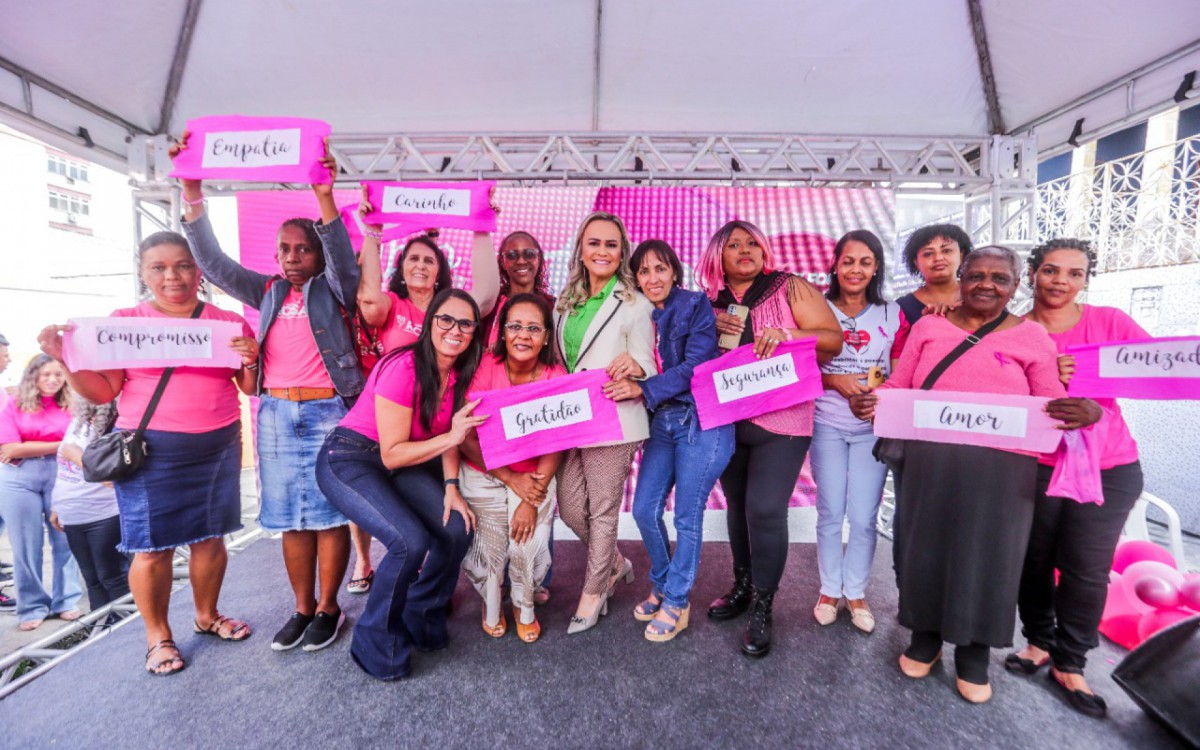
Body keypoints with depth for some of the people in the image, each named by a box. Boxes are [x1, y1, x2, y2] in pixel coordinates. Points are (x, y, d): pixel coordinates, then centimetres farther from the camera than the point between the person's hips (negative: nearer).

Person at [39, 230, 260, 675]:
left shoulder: (229, 322, 4)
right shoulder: (124, 322, 2)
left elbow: (251, 389, 4)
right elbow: (102, 391, 1)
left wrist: (250, 360, -15)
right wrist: (66, 359, -14)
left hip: (218, 449, 1)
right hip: (150, 452, -1)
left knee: (210, 536, 10)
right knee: (153, 546, 3)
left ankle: (207, 616, 31)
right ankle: (158, 636, 23)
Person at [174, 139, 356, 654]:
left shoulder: (334, 290, 2)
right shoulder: (268, 292, 14)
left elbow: (343, 258, -16)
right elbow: (213, 262, 8)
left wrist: (325, 197, -28)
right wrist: (192, 191, 0)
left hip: (327, 412, -4)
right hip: (275, 413, 5)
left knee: (328, 512, 2)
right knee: (290, 516, 11)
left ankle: (328, 606, 17)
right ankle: (302, 607, 25)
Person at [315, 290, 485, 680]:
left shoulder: (458, 374, -3)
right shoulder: (403, 368, -25)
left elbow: (445, 437, 3)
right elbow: (392, 454, -23)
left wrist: (451, 486, -9)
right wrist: (450, 437, -33)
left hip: (399, 464, 7)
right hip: (348, 460, -7)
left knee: (457, 530, -9)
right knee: (411, 541, -25)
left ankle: (420, 622, 18)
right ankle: (376, 645, 2)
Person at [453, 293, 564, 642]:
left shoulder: (556, 377, -13)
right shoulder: (485, 367, -17)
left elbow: (555, 448, -9)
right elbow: (465, 438, -15)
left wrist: (531, 500, -15)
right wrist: (511, 479, -17)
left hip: (534, 476, 1)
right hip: (483, 474, 0)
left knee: (527, 545, -11)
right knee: (491, 549, -5)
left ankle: (525, 607, 24)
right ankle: (491, 608, 31)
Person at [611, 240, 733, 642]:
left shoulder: (696, 305, -7)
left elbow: (695, 365, -16)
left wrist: (643, 389, -22)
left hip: (701, 420, -5)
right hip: (661, 422, 6)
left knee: (687, 516, 3)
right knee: (645, 510, 6)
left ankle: (676, 603, 23)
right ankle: (661, 586, 32)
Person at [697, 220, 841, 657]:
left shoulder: (790, 288, -1)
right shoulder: (710, 303, 8)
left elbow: (833, 341, -6)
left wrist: (787, 334, -24)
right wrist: (710, 327, -6)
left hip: (780, 421, -4)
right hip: (726, 421, 4)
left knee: (765, 510, -9)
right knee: (738, 504, 15)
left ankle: (761, 608, 11)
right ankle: (742, 586, 34)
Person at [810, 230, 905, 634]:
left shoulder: (893, 314, 3)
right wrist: (835, 381, -16)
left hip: (873, 428, 1)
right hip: (827, 425, -1)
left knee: (864, 517, 4)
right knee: (830, 513, 7)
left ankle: (856, 593, 25)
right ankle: (829, 590, 25)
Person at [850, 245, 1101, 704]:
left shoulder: (1031, 336, 5)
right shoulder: (928, 327, 7)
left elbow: (1051, 406, 3)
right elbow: (898, 386, 5)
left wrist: (1084, 412, -19)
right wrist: (869, 402, -15)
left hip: (1000, 470, 0)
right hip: (929, 464, 1)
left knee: (986, 555, 8)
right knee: (925, 547, 10)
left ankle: (974, 653, 30)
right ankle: (924, 638, 32)